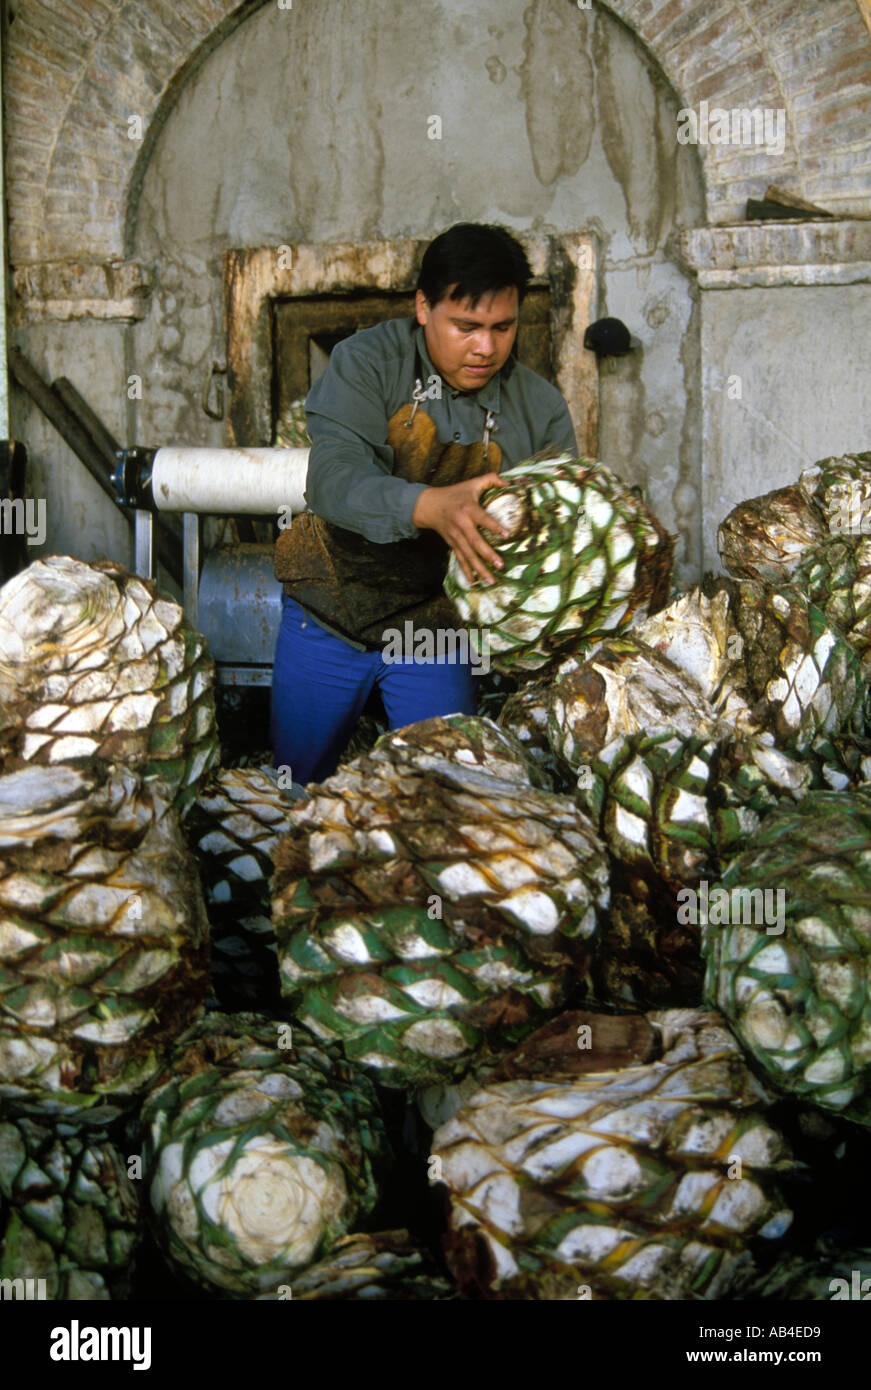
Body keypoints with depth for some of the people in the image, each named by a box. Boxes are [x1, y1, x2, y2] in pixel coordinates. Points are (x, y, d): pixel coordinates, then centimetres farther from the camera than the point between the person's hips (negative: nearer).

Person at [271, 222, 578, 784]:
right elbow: (334, 478, -29)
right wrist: (432, 506, -48)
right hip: (329, 616, 0)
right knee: (297, 784, 15)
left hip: (437, 630, 1)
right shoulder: (368, 363, -14)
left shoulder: (542, 409, -6)